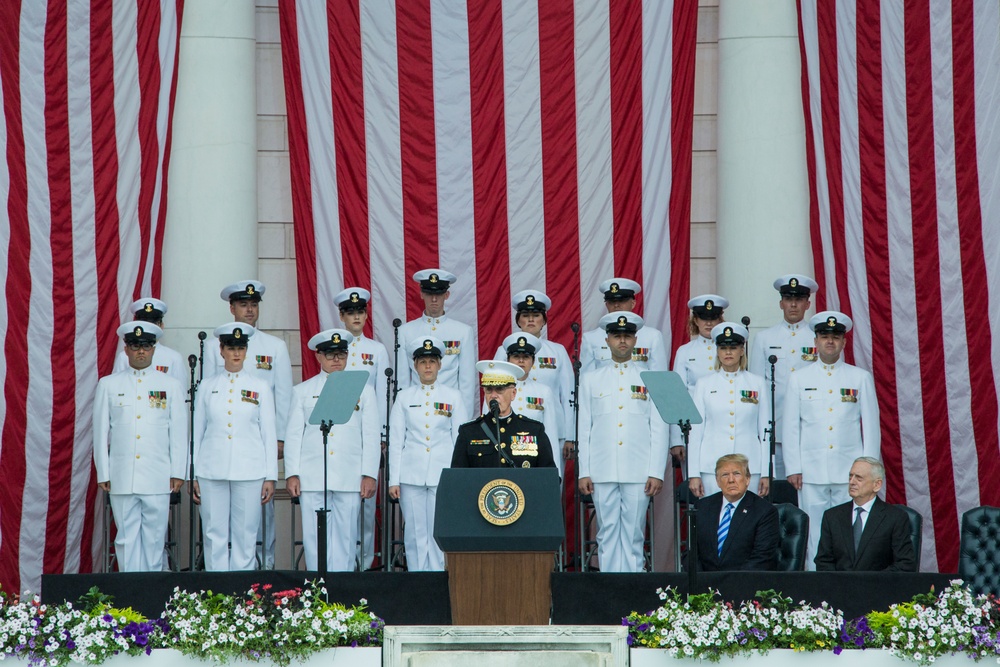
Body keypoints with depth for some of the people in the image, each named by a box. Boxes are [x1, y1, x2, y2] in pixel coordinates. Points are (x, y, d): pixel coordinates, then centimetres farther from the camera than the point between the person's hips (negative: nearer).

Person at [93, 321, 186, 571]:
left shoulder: (171, 386, 10)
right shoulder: (108, 385, 10)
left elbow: (179, 431, 9)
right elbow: (101, 431, 9)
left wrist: (178, 472, 3)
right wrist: (103, 473, 4)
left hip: (158, 477, 0)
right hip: (122, 476, 0)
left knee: (154, 537, 0)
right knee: (127, 537, -1)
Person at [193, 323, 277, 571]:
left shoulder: (260, 387, 8)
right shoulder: (207, 386, 10)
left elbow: (269, 433, 7)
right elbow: (198, 431, 11)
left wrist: (270, 477, 1)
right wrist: (194, 476, 6)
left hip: (249, 471, -1)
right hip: (212, 471, 1)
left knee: (245, 536, -1)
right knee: (215, 534, -1)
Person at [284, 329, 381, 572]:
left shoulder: (363, 390, 13)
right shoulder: (303, 391, 14)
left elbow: (372, 436, 9)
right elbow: (293, 435, 10)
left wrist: (370, 474, 0)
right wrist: (291, 474, 1)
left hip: (349, 478, 0)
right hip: (312, 478, 0)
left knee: (345, 537, -2)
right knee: (314, 536, -3)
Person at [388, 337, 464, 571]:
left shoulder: (452, 397, 8)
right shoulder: (404, 397, 9)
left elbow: (460, 439, 8)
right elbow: (396, 441, 8)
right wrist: (393, 479, 2)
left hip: (443, 473, -1)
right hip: (411, 474, 1)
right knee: (415, 533, 0)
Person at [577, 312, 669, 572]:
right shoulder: (591, 379, 12)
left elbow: (659, 429, 6)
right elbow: (584, 429, 10)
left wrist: (657, 472, -2)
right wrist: (584, 472, 3)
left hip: (638, 472, -1)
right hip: (603, 471, 1)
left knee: (633, 533, -1)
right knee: (607, 532, -1)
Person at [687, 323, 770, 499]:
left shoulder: (757, 383, 9)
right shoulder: (704, 384, 9)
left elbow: (765, 430, 9)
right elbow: (695, 430, 7)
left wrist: (766, 473, 3)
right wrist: (693, 474, 1)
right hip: (712, 468, 0)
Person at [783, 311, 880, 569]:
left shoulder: (861, 378, 10)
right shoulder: (799, 379, 11)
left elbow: (871, 425, 9)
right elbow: (790, 428, 9)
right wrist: (793, 468, 1)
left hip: (849, 470, 0)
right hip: (811, 470, 0)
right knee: (814, 536, -2)